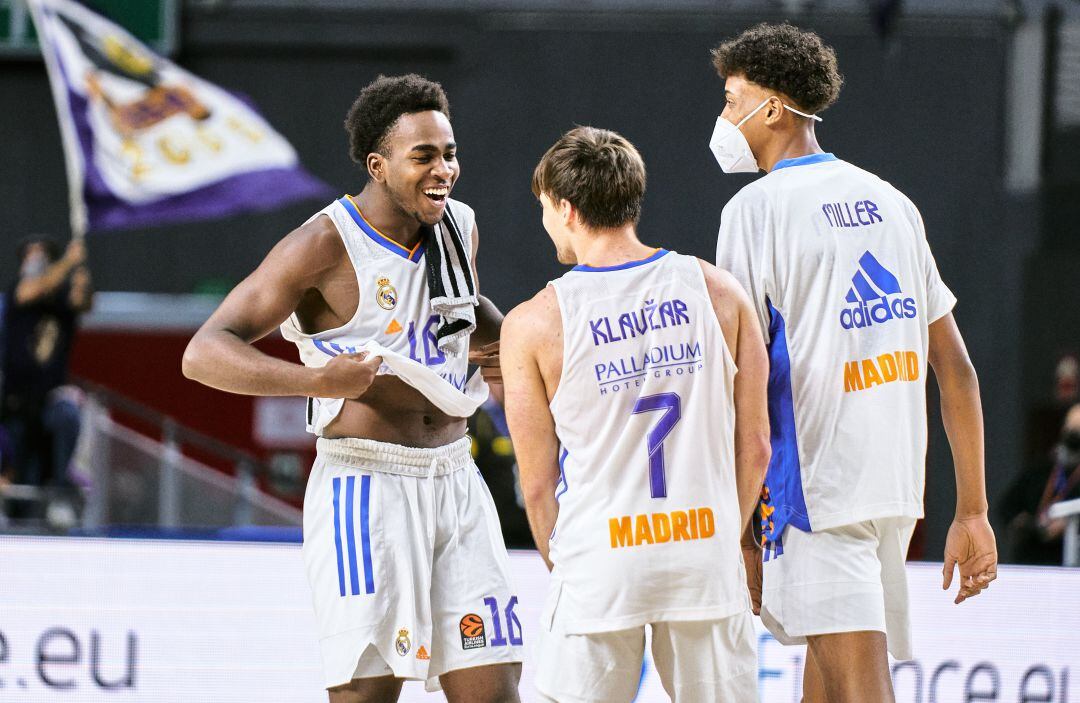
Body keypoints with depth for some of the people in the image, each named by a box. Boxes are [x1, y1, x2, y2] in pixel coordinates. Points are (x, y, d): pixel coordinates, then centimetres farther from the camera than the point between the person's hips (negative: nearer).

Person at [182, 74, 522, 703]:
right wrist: (319, 379, -30)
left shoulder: (460, 227, 8)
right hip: (366, 486, -6)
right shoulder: (326, 247, -13)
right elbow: (204, 353, -17)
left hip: (455, 480, 6)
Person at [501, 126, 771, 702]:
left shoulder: (533, 325, -4)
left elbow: (538, 483, 0)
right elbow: (754, 448, 5)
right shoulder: (717, 292, 2)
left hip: (598, 567, -2)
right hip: (707, 559, 2)